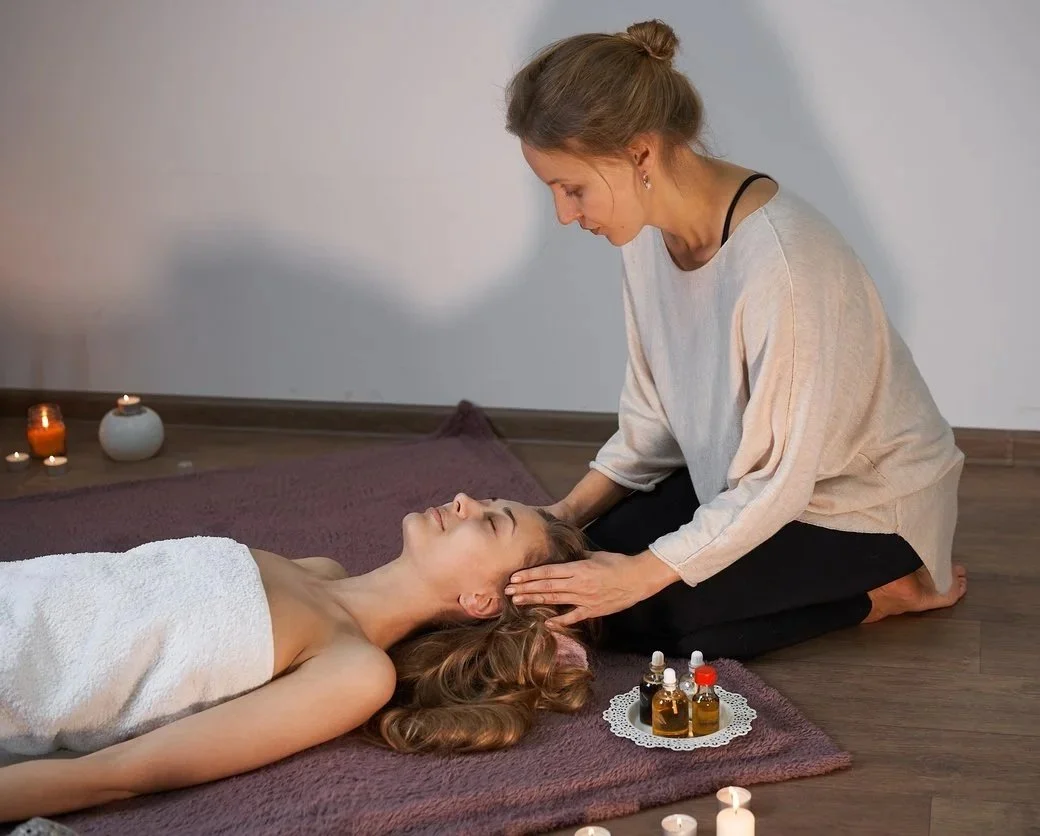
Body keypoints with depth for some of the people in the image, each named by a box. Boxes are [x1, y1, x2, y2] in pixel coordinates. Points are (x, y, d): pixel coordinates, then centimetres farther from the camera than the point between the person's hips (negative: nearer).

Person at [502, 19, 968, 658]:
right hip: (758, 473, 8)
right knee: (598, 553, -2)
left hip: (868, 502, -8)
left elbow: (777, 484, -28)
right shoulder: (651, 230, -9)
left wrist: (642, 574, -26)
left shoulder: (782, 263, -35)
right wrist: (570, 511, -8)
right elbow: (654, 413, 2)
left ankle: (887, 589, 0)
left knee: (635, 616, -15)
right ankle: (828, 574, 12)